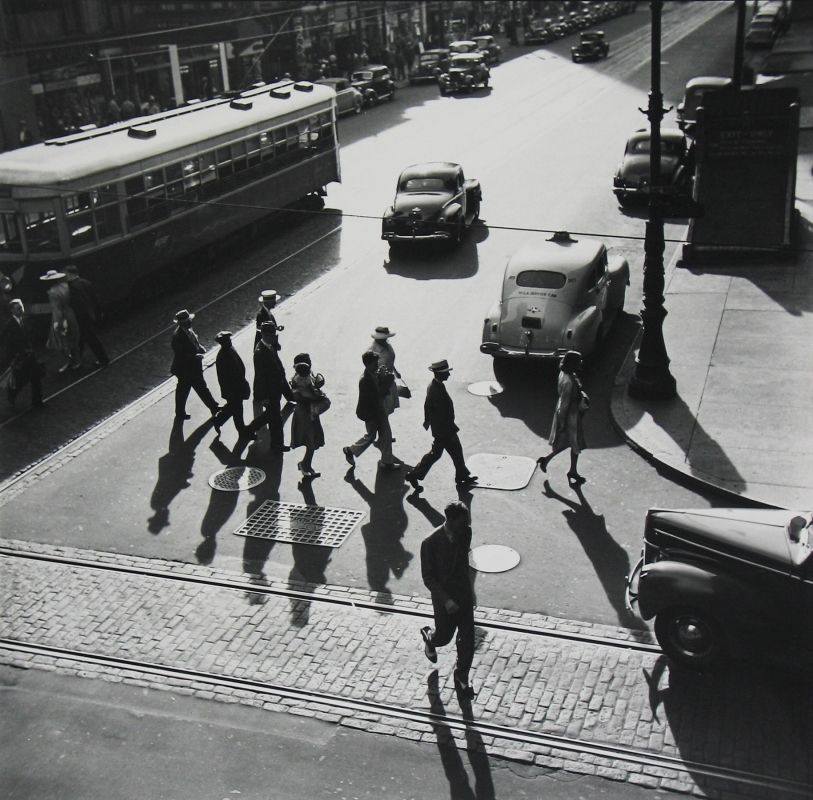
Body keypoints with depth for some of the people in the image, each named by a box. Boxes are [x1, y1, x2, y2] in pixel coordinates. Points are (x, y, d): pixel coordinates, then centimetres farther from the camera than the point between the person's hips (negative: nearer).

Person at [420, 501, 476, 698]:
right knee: (445, 636, 15)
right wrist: (446, 600, -25)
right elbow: (428, 578, -18)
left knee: (467, 638, 7)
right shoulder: (430, 543, -25)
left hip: (464, 592, 4)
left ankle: (461, 677, 28)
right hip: (444, 597, -4)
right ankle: (430, 637, 52)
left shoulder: (466, 533, -9)